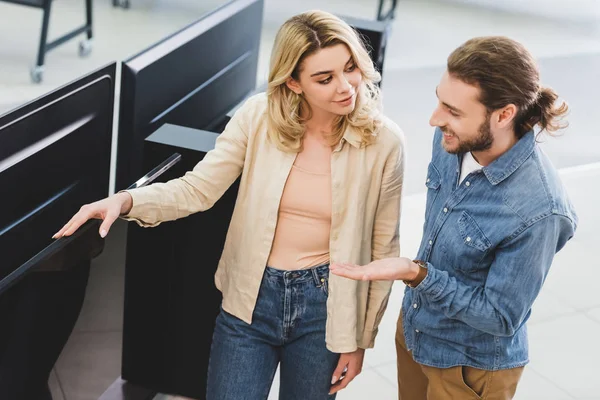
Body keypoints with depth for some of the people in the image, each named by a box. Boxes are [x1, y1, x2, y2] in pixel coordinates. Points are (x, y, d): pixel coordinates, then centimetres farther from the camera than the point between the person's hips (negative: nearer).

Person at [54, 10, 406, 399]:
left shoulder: (384, 141, -12)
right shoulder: (260, 116, -11)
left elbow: (383, 249, -3)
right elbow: (198, 188, -7)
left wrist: (362, 337, 2)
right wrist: (127, 201, -26)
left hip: (323, 307, 0)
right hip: (251, 299, 1)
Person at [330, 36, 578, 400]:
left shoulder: (537, 209, -34)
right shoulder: (453, 139, -14)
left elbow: (501, 319, -25)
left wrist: (415, 273, -35)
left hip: (470, 369, -6)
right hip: (413, 328, 6)